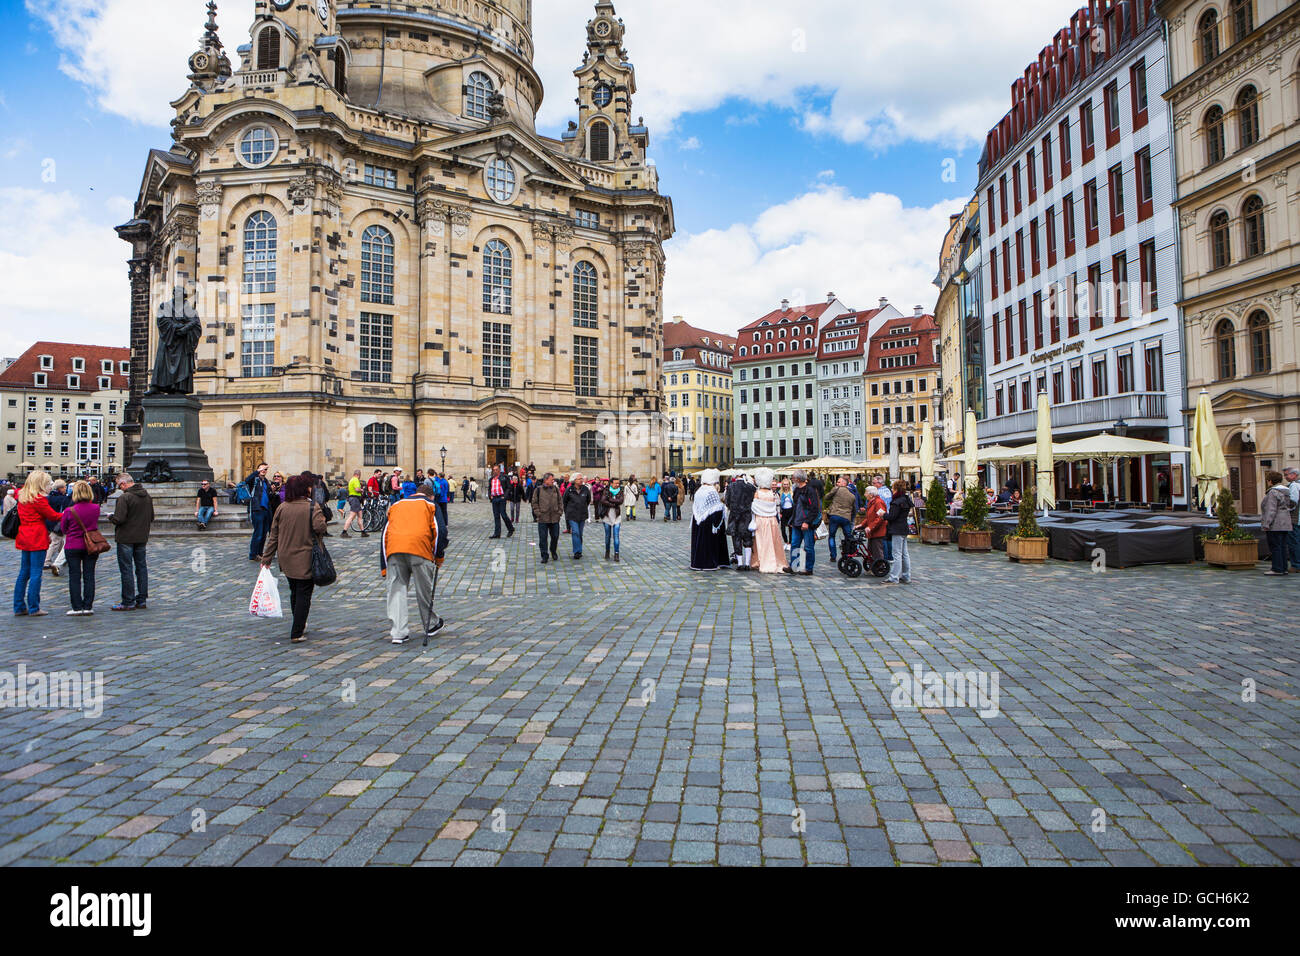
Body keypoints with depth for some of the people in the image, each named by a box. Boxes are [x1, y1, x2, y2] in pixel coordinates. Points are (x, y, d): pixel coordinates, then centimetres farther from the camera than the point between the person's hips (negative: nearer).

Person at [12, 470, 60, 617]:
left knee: (24, 572, 13)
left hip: (24, 537, 8)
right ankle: (33, 608, -1)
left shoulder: (22, 496, 10)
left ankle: (19, 607, 16)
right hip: (37, 539, -8)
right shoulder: (38, 499, -13)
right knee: (36, 573, -4)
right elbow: (53, 516, -9)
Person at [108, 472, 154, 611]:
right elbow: (151, 518, 12)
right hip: (142, 538, 7)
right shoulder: (147, 496, 7)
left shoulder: (124, 498, -17)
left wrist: (110, 516, -1)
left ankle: (128, 602, 3)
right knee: (142, 568, 11)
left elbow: (119, 520, -21)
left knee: (126, 570, -1)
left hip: (126, 539, -7)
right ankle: (142, 600, 16)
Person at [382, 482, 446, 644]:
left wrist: (385, 566, 24)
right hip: (419, 548, -3)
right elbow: (439, 531, 6)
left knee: (397, 590, 6)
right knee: (424, 590, 10)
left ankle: (399, 632, 2)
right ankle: (431, 626, 24)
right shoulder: (430, 504, 19)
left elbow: (385, 533, 24)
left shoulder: (396, 505, 29)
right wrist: (439, 557, 15)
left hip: (393, 551, 3)